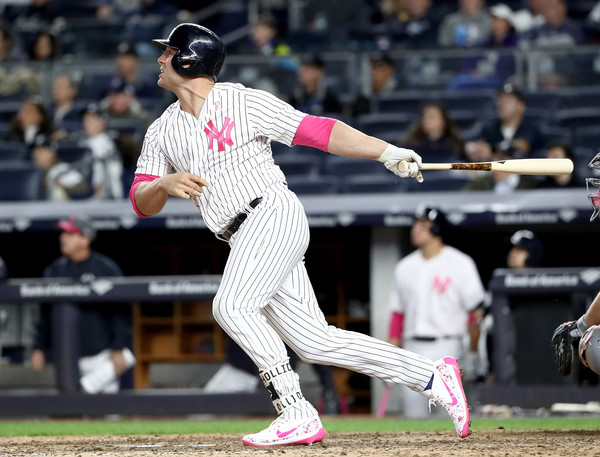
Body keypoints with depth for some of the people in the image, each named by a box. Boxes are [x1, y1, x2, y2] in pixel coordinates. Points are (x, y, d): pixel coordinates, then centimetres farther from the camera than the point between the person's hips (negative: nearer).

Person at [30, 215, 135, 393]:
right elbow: (45, 313, 17)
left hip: (100, 357, -4)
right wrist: (39, 348, 11)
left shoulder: (106, 268, -4)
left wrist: (118, 350, -13)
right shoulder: (54, 270, 10)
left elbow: (120, 311, -7)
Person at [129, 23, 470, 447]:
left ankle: (296, 415, -26)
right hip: (247, 243, 6)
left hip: (274, 213, -6)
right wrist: (165, 183, -16)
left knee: (231, 305, -26)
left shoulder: (244, 102, -2)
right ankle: (433, 377, 7)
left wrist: (388, 152, -17)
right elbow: (142, 202, 8)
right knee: (314, 342, 0)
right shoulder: (163, 132, 14)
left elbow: (318, 131, -7)